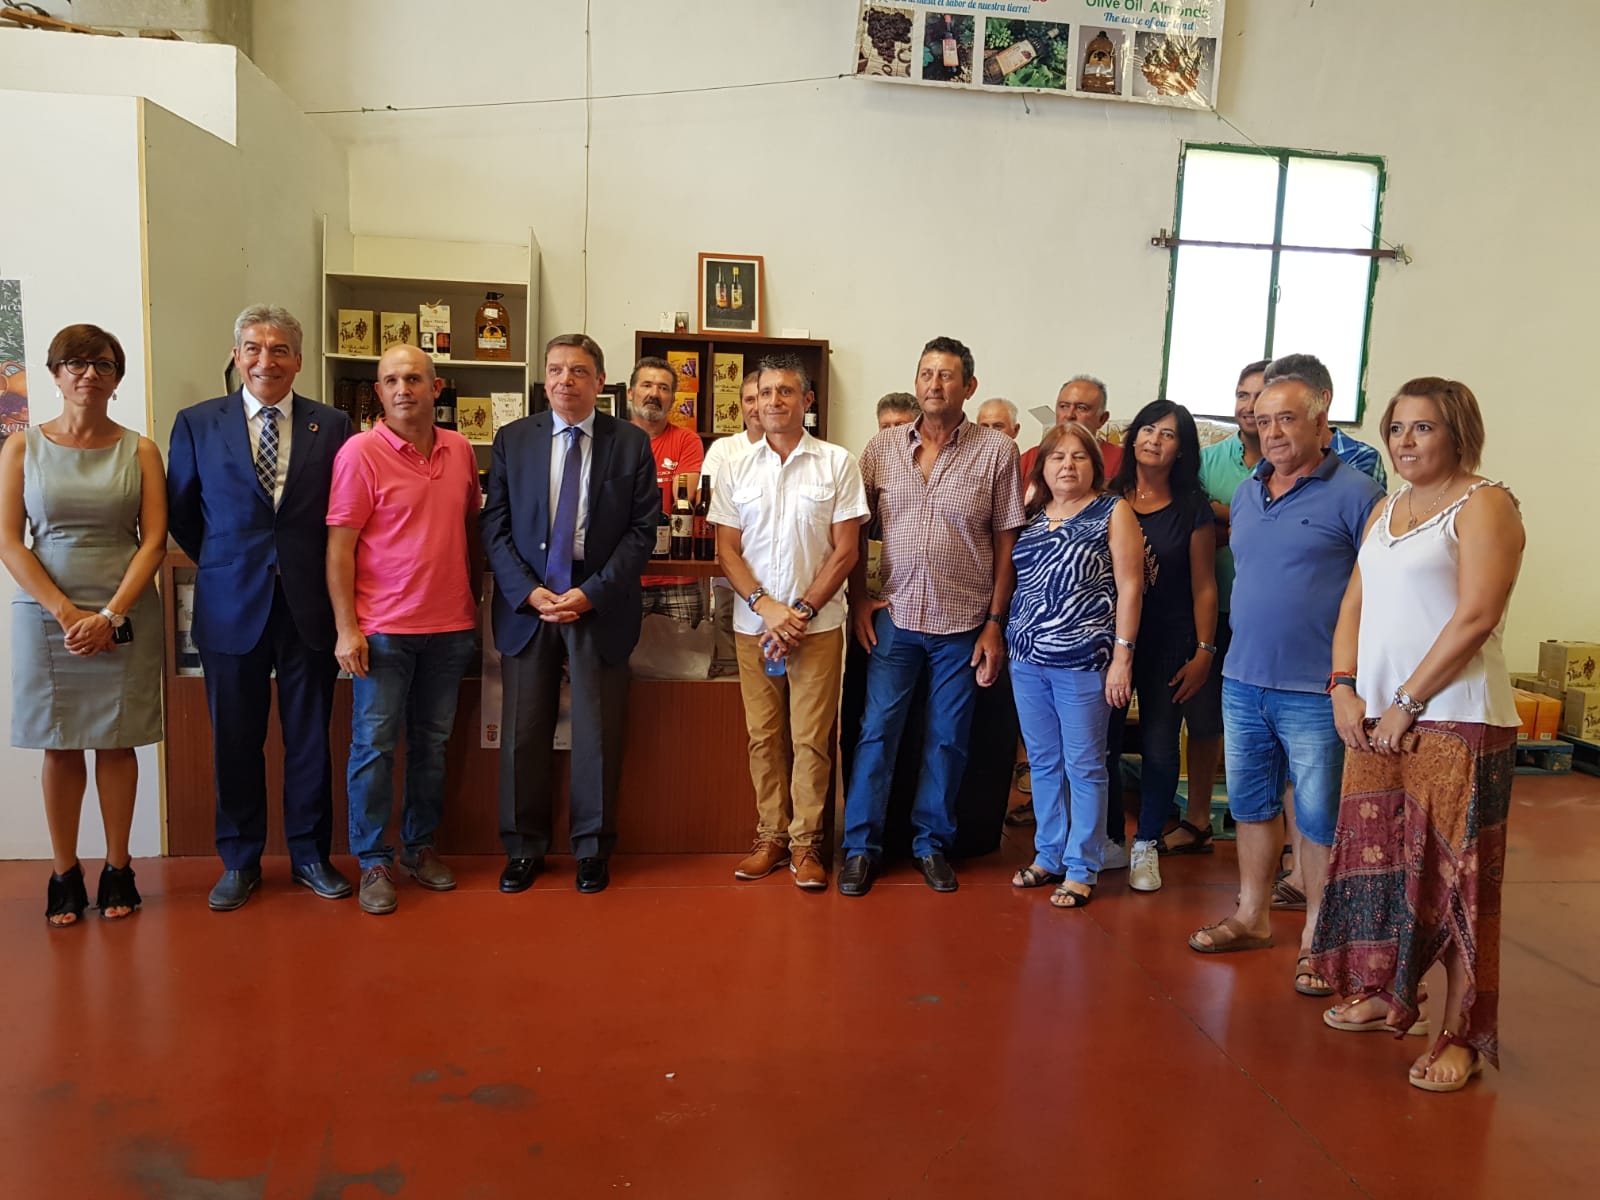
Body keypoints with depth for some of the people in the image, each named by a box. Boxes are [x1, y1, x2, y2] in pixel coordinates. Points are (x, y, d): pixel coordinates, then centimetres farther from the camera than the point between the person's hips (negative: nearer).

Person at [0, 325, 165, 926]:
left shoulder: (139, 450, 3)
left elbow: (154, 540, -2)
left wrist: (110, 616, -11)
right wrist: (67, 613, -11)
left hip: (125, 617, 0)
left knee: (117, 743, 5)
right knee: (60, 747, 5)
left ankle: (117, 869, 15)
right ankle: (64, 873, 16)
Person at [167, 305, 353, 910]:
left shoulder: (332, 426, 1)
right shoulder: (197, 423, 2)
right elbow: (181, 513, 10)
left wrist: (305, 566, 4)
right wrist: (222, 565, 9)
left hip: (309, 605, 0)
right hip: (231, 605, 0)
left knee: (310, 737, 9)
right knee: (235, 740, 10)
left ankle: (309, 853, 25)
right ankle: (240, 861, 25)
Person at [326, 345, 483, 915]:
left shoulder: (460, 450, 7)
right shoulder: (360, 452, -7)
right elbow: (339, 546, -8)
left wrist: (475, 601, 13)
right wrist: (346, 629, -12)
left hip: (450, 627, 4)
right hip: (382, 629, -4)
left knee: (433, 742, 12)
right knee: (374, 745, 2)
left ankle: (421, 847, 26)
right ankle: (374, 862, 14)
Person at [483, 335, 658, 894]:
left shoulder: (631, 444, 2)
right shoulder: (512, 439, 6)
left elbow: (642, 529, -2)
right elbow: (495, 528, 3)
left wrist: (591, 593, -11)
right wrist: (529, 592, -10)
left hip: (601, 606, -1)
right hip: (526, 604, 1)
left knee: (598, 734, 5)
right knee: (523, 733, 6)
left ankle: (592, 848, 21)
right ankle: (524, 847, 22)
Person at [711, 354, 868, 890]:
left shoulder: (837, 463, 0)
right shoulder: (737, 468, 7)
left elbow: (846, 551, -3)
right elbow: (727, 550, 5)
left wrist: (802, 612, -10)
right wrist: (767, 607, -9)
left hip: (818, 624, -2)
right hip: (754, 623, 3)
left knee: (811, 738, 0)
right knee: (763, 735, 7)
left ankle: (806, 842, 12)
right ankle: (771, 836, 19)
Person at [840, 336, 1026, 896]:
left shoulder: (997, 451, -3)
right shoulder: (882, 447, 2)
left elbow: (1007, 542, -1)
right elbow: (856, 530, 9)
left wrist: (995, 622, -4)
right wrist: (858, 600, 1)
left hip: (964, 623, -1)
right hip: (894, 617, 1)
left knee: (947, 739, 9)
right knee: (877, 731, 3)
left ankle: (932, 843, 25)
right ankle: (861, 846, 15)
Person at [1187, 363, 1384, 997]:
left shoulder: (1354, 492, -8)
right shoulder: (1245, 493, 12)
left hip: (1316, 690, -6)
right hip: (1242, 682, 6)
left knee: (1320, 818, 4)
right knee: (1251, 804, 16)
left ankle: (1315, 939, 18)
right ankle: (1251, 916, 30)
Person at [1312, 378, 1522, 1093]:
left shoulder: (1484, 505, -6)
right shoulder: (1385, 511, 16)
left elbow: (1475, 618, -14)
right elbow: (1354, 605, 15)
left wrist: (1407, 703, -14)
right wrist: (1344, 689, 1)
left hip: (1456, 720, -7)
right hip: (1374, 718, 7)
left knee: (1455, 873, -2)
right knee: (1377, 857, 13)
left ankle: (1462, 1034, 8)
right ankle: (1386, 995, 29)